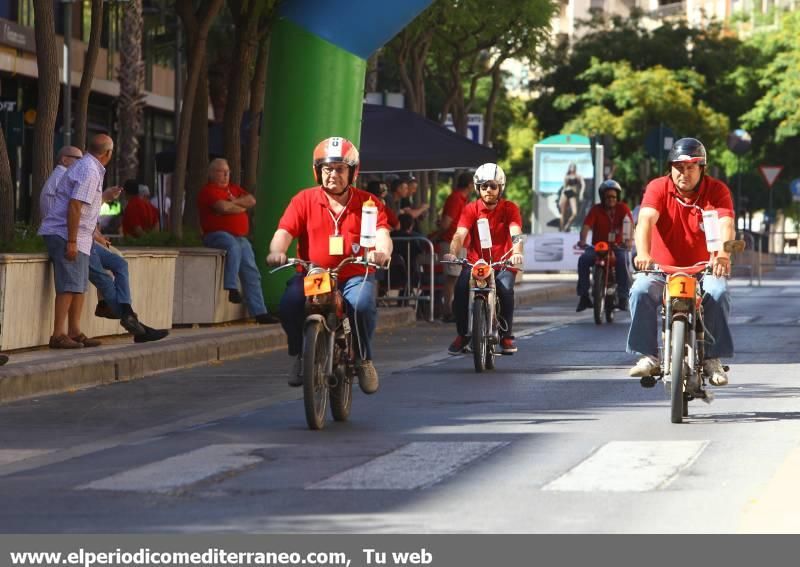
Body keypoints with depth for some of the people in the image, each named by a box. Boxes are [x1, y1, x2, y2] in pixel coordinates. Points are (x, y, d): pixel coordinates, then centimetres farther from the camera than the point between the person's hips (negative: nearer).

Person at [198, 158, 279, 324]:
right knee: (233, 245, -40)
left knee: (251, 273, 1)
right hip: (217, 235, -8)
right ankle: (231, 287, -39)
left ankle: (259, 312, 1)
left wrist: (235, 202, -7)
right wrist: (242, 207, -1)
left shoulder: (233, 188, 21)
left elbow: (252, 201, 8)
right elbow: (224, 207, -19)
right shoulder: (208, 191, -3)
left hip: (240, 238, 8)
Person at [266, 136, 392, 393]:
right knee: (290, 303, -30)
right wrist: (277, 251, -29)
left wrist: (382, 252, -34)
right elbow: (284, 231, -5)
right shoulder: (304, 200, 6)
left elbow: (382, 233, -9)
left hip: (354, 276, 0)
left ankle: (364, 358, -5)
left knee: (362, 304, -34)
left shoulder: (368, 203, 6)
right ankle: (301, 357, -2)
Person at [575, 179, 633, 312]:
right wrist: (582, 240, -33)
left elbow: (630, 224, -15)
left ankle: (623, 297, -27)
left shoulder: (622, 208, 0)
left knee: (622, 261, -33)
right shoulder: (596, 210, 0)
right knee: (583, 260, -27)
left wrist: (628, 240, -35)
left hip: (617, 246, -1)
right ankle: (584, 296, -23)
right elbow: (586, 226, -13)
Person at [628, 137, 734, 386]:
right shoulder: (658, 188, -4)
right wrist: (643, 254, -42)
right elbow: (646, 220, -21)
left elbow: (726, 225, -20)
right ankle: (648, 356, -20)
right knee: (641, 290, -28)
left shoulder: (717, 190, -4)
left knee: (718, 293, -30)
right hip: (662, 269, 0)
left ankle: (713, 358, -17)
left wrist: (722, 255, -44)